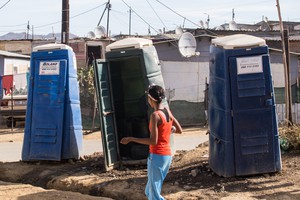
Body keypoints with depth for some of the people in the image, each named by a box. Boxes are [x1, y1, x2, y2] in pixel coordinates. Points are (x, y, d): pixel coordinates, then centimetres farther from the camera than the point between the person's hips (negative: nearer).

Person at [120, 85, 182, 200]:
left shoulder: (155, 115, -18)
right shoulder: (167, 111, 5)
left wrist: (131, 139, -17)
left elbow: (153, 141, -21)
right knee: (150, 190, 21)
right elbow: (179, 130, 14)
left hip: (157, 156, -9)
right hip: (167, 155, 9)